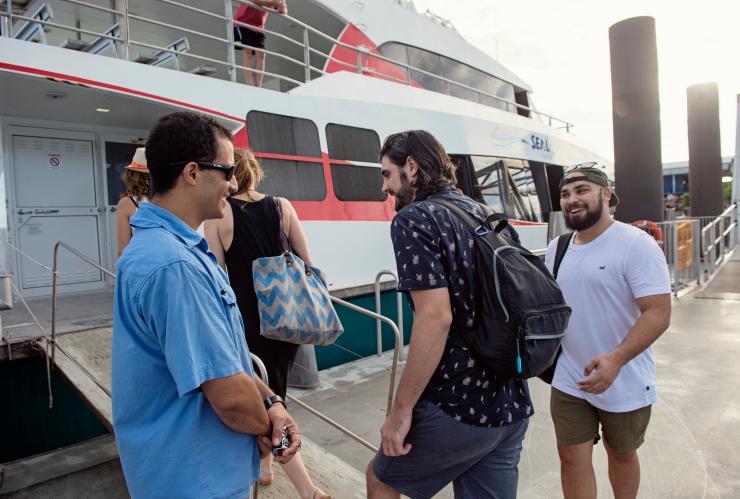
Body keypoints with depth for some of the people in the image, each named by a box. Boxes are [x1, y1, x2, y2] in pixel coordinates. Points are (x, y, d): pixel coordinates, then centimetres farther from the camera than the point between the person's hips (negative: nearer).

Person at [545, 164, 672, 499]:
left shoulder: (636, 244, -15)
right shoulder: (556, 248, 3)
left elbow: (658, 313, -22)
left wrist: (616, 359, -35)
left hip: (625, 385, -4)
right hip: (568, 382, 4)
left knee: (621, 455, 19)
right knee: (572, 457, 8)